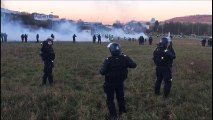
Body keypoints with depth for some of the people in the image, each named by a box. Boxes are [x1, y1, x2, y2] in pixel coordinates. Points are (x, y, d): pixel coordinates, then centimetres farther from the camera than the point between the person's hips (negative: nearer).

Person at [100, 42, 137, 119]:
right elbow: (134, 65, -10)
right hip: (120, 82, 4)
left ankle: (113, 115, 14)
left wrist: (103, 66, -7)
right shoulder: (124, 58, -15)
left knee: (110, 99, 13)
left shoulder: (108, 60, -26)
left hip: (110, 83, -4)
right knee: (120, 97, 25)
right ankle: (122, 111, 41)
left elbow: (102, 72, -28)